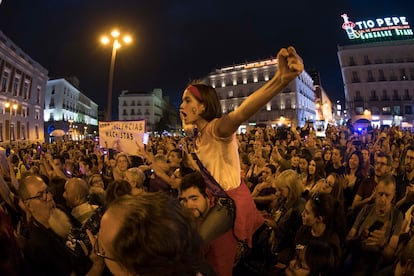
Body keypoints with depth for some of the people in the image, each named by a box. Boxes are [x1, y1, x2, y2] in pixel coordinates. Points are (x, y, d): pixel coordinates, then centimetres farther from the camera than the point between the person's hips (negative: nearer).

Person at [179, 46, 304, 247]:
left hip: (231, 199, -9)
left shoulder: (215, 128, -26)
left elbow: (240, 114, -52)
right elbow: (186, 125, 30)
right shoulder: (197, 131, 0)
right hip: (216, 196, 9)